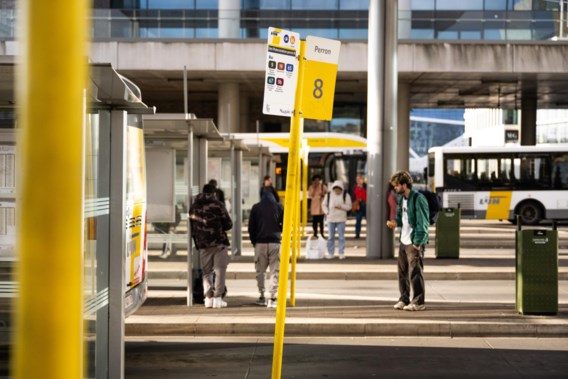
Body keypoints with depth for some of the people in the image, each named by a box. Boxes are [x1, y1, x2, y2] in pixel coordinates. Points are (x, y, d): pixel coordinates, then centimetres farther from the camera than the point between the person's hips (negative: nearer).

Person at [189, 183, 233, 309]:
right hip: (219, 243, -4)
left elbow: (192, 226, 10)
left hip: (202, 244, 4)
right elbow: (228, 224, -4)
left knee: (206, 272, 12)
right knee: (220, 270, 3)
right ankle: (217, 298, -2)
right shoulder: (218, 205, -5)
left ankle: (208, 298, 5)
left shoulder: (194, 207, 8)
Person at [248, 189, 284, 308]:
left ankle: (262, 297, 12)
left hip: (260, 243, 1)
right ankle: (272, 299, -8)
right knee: (274, 271, 0)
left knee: (260, 271, 12)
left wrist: (254, 242, 13)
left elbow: (251, 227, 3)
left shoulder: (256, 208, 5)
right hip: (275, 242, -1)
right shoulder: (279, 207, 4)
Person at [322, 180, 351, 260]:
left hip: (341, 219, -2)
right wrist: (326, 212, -5)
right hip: (330, 218, 2)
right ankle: (330, 253, 11)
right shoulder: (329, 195, 5)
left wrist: (341, 206, -16)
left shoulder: (345, 195, 0)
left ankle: (341, 253, 6)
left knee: (341, 237, -1)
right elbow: (324, 205, 12)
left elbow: (349, 206, -1)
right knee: (330, 237, 4)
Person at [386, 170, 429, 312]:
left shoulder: (418, 199, -15)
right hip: (403, 241, 8)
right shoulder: (401, 199, 12)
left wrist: (418, 242, -18)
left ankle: (418, 302, 4)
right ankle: (404, 299, 22)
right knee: (402, 271, 13)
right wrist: (395, 222, 1)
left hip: (414, 242, -8)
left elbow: (423, 222, -17)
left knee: (415, 272, -4)